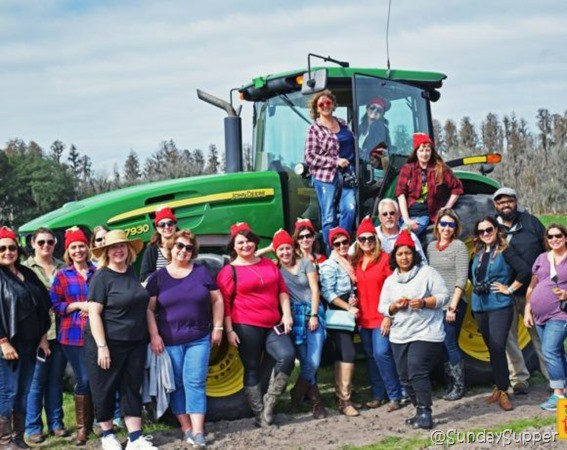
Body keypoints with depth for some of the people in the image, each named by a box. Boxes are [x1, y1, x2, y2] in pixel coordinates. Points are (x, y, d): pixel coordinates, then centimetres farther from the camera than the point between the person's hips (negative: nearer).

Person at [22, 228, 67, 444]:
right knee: (37, 381, 0)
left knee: (56, 379, 12)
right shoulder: (25, 268, 0)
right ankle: (33, 427, 11)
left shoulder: (63, 267, 12)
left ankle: (55, 422, 22)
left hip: (60, 331, 4)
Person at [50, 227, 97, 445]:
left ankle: (95, 420, 21)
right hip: (73, 335, -2)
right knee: (83, 380, -3)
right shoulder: (62, 275, 4)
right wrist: (78, 305, -12)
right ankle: (82, 427, 9)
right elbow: (55, 305, 0)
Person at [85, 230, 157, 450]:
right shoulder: (101, 277, -12)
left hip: (136, 342, 6)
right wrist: (102, 346, -21)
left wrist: (151, 335, 17)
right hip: (108, 343, -6)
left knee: (132, 388, 7)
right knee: (105, 389, 6)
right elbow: (94, 313, -16)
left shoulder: (132, 272, 6)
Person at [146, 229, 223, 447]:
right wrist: (154, 335, -8)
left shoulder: (202, 272, 4)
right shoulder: (158, 277, 2)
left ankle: (197, 432, -5)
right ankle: (186, 428, 15)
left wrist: (217, 327, 2)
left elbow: (217, 300, 8)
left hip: (199, 339, 0)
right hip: (169, 341, 0)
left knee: (195, 383, -5)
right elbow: (148, 309, 0)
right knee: (177, 384, 6)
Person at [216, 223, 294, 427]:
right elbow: (224, 303, -4)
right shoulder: (229, 271, -1)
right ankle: (260, 413, 14)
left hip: (273, 325, 4)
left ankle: (270, 401, 0)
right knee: (252, 369, 3)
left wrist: (287, 314, 4)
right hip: (246, 326, -4)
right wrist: (229, 330, -8)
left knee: (287, 356, -16)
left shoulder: (269, 265, 14)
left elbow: (282, 290, 16)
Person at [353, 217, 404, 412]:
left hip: (381, 317, -6)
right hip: (364, 318, 6)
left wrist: (388, 316, -14)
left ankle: (395, 396, -3)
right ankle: (378, 395, 19)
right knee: (370, 356, 10)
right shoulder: (356, 262, 9)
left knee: (381, 353, -14)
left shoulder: (385, 258, -6)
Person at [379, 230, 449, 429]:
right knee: (405, 377, 5)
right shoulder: (390, 280, 15)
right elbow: (382, 307, 13)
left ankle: (424, 412, -10)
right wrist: (394, 306, -8)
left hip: (426, 333, -6)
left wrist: (424, 302, -19)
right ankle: (421, 411, 18)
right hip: (399, 336, 6)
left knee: (417, 371, -18)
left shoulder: (427, 272, 1)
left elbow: (443, 296, -4)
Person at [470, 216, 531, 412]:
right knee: (492, 349, 12)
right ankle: (499, 387, 21)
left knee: (498, 348, -13)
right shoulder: (478, 253, 13)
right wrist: (476, 288, 10)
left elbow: (524, 271, -15)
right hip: (480, 307, 6)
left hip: (500, 306, -6)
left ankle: (503, 391, -5)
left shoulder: (505, 251, -5)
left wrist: (509, 289, -12)